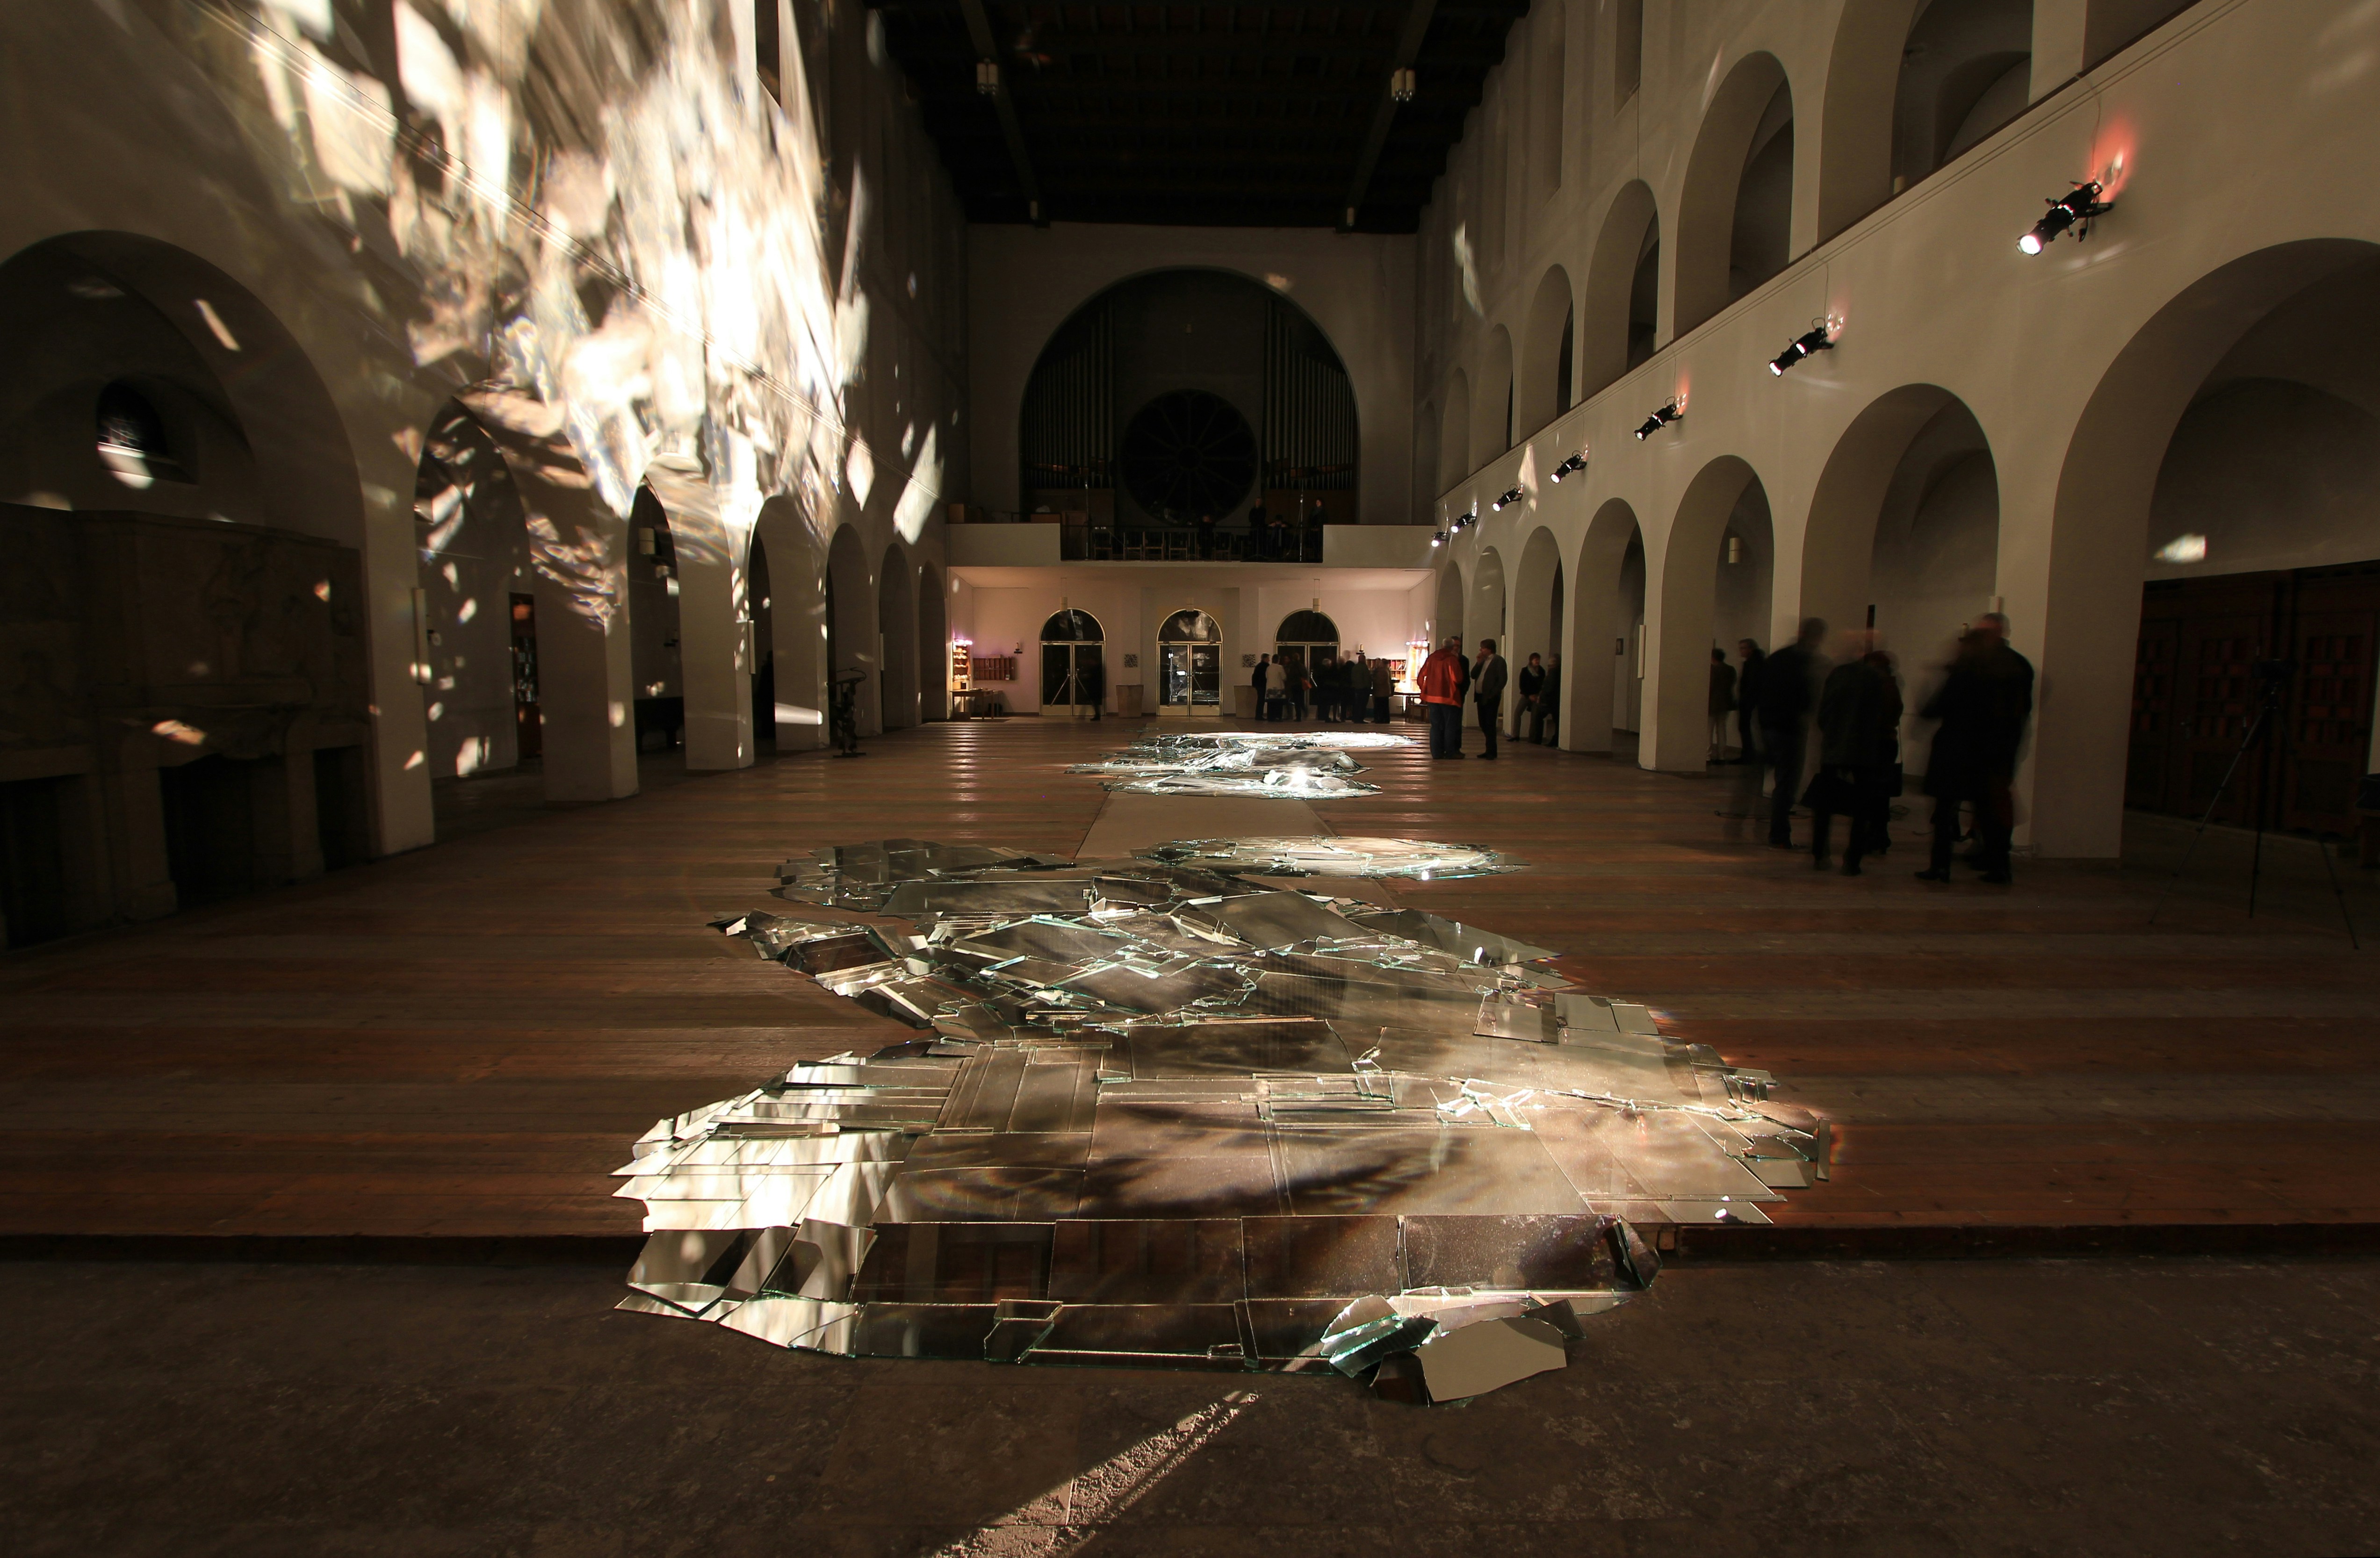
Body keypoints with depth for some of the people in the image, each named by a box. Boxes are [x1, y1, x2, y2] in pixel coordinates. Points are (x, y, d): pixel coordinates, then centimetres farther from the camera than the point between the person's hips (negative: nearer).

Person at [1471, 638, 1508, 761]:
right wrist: (1478, 663, -3)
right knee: (1483, 724, 11)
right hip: (1481, 697, 8)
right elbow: (1473, 676, 10)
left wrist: (1492, 695, -16)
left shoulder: (1498, 660, -7)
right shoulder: (1482, 661, 15)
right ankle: (1490, 750, 20)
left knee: (1490, 725, -6)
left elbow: (1502, 680, -13)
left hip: (1491, 698, -8)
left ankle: (1491, 752, -1)